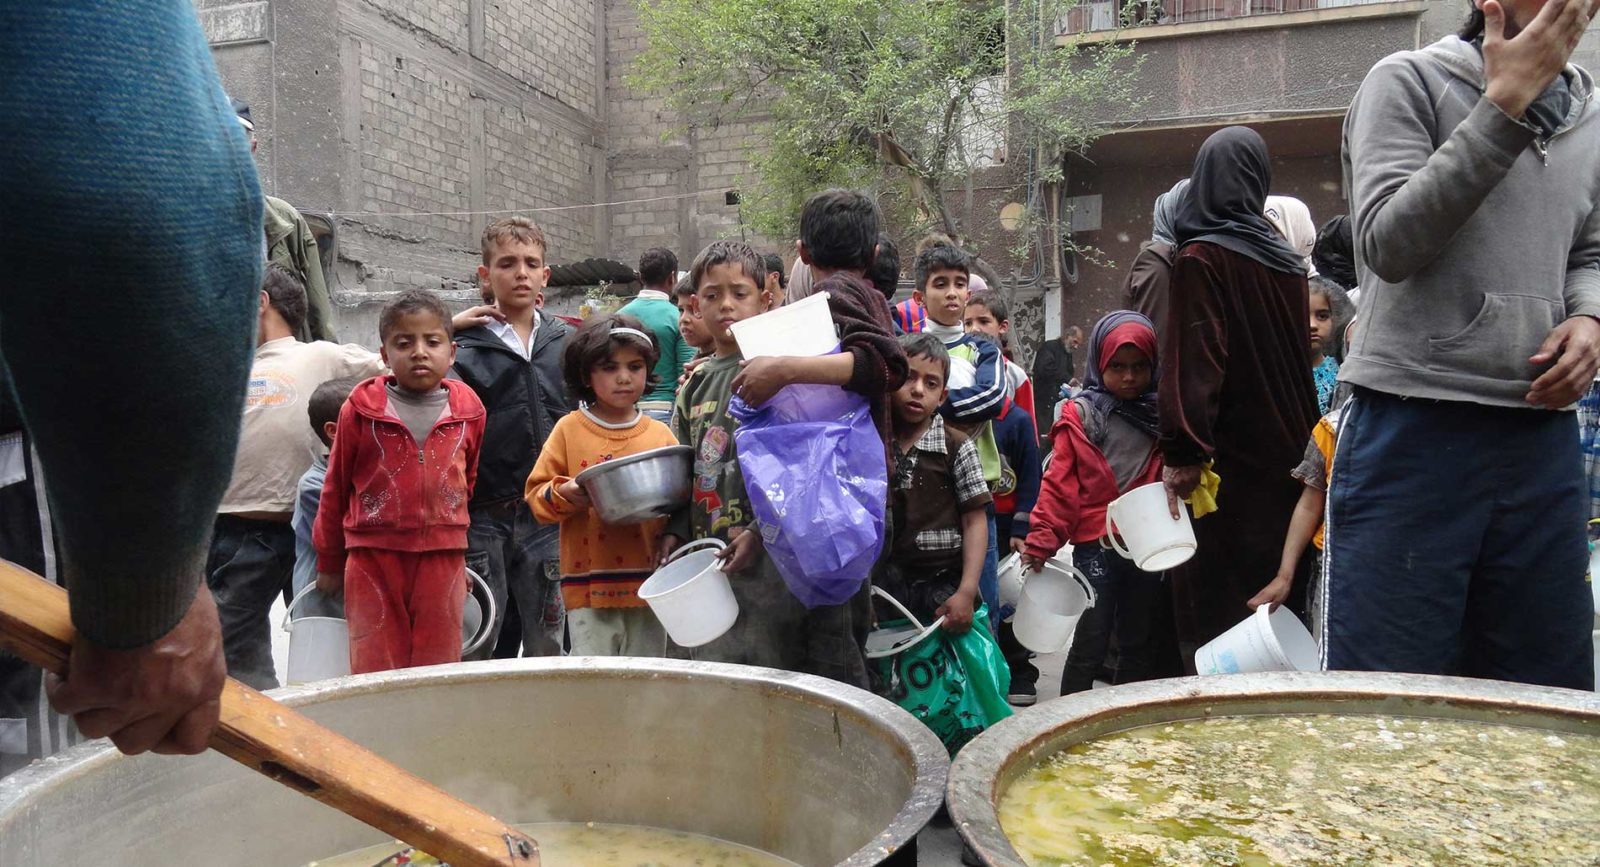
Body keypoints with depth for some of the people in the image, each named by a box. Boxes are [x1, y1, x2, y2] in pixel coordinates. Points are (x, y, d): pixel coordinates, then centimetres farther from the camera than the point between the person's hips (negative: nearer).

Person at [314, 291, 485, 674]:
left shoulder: (469, 410, 2)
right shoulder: (362, 409, -3)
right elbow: (336, 489, 8)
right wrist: (329, 564, 15)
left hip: (443, 559, 1)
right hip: (373, 558, -1)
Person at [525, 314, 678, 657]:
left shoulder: (661, 434, 7)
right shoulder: (569, 429, 3)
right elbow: (536, 494, 3)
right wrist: (564, 495, -16)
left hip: (649, 581, 2)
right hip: (590, 587, -2)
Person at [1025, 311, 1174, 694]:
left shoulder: (1162, 415, 5)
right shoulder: (1081, 415, -4)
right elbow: (1060, 482, -7)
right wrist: (1042, 540, -12)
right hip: (1096, 547, -4)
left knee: (1140, 644, 15)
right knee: (1090, 644, 2)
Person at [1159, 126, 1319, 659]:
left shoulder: (1201, 256, -10)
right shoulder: (1286, 259, 11)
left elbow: (1194, 361, -19)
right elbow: (1299, 355, 16)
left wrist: (1182, 454, -18)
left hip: (1229, 460, -7)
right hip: (1286, 452, 7)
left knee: (1215, 600, -2)